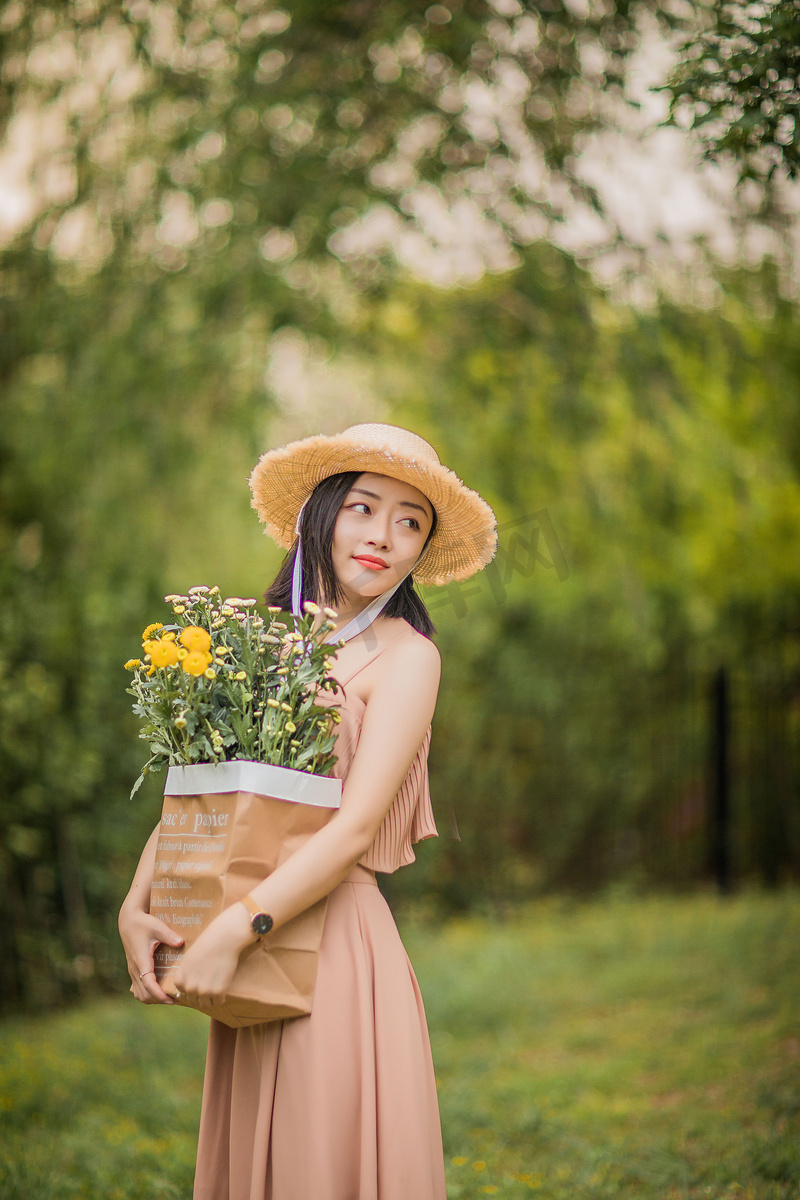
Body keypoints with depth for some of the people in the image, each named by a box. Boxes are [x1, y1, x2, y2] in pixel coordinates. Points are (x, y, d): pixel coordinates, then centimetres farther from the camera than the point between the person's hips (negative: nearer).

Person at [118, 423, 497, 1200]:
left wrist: (233, 932, -21)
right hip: (247, 960, 5)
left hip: (334, 938, -5)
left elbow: (356, 826, -14)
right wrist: (136, 906, -7)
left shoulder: (405, 656, -5)